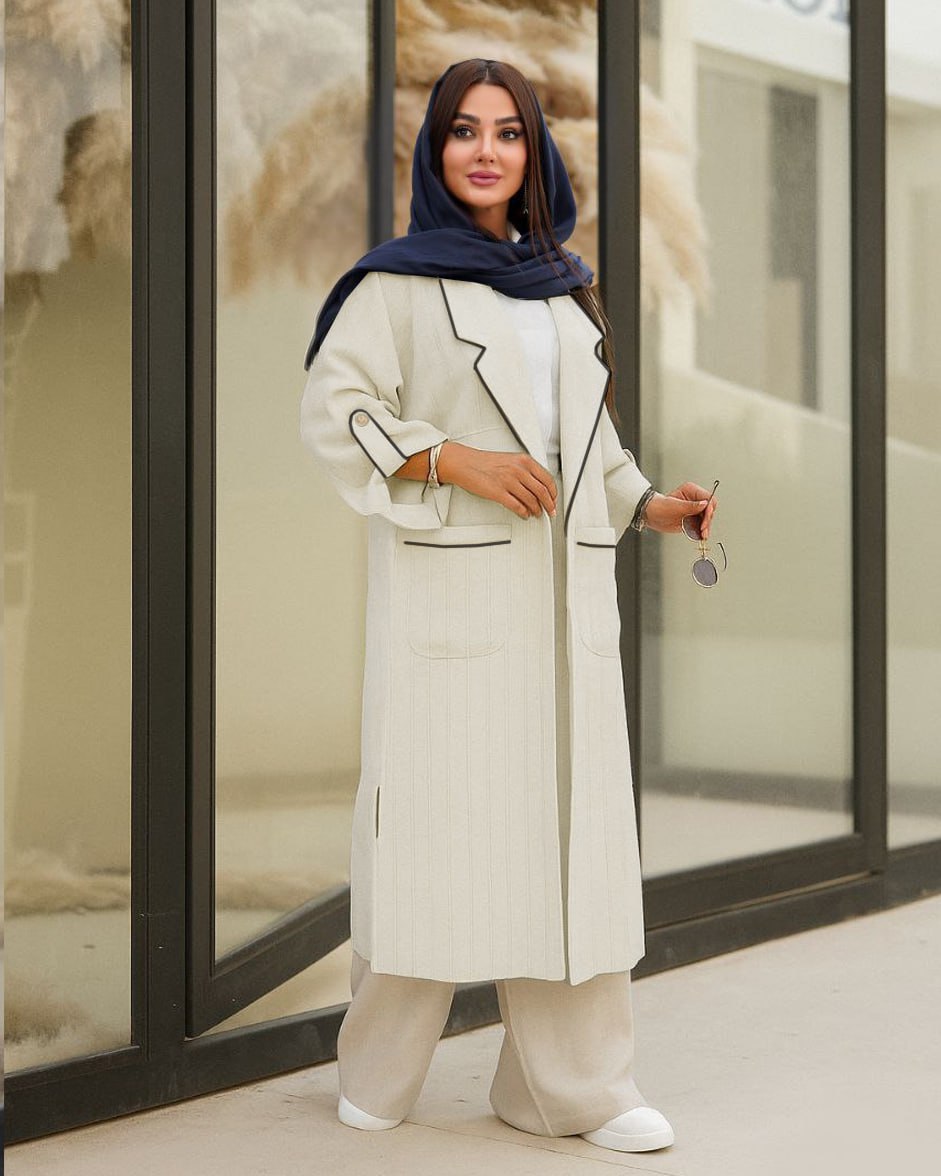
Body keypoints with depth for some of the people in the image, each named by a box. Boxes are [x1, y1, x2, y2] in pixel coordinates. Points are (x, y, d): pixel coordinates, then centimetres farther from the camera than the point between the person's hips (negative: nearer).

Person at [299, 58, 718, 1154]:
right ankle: (378, 1075, 15)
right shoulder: (398, 279, 1)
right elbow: (332, 406, -7)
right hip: (447, 582, -5)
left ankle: (573, 1082, 10)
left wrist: (647, 501, 8)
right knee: (435, 813, -2)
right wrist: (458, 460, -16)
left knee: (570, 814, 3)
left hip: (563, 587, 5)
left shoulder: (563, 284, 17)